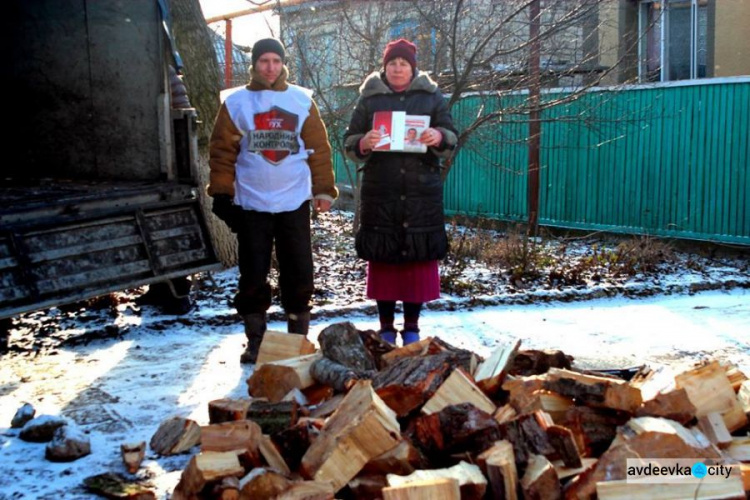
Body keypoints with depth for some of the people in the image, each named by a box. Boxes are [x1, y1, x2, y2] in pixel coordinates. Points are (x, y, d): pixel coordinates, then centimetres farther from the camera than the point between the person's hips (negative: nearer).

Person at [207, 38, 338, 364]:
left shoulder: (302, 101, 6)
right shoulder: (236, 103, 3)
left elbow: (319, 149, 4)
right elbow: (222, 153, 2)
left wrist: (324, 189, -2)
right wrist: (221, 194, -4)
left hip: (295, 203, 1)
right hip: (250, 205, 0)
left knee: (299, 275, 5)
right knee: (253, 276, 5)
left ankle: (298, 336, 20)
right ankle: (255, 340, 18)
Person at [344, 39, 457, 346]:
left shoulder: (431, 96, 10)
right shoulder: (369, 98, 9)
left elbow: (451, 138, 6)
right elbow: (349, 144, 6)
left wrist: (438, 137, -17)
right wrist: (364, 143, -17)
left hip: (422, 192, 0)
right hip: (380, 193, 0)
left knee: (420, 258, 1)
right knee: (382, 258, 1)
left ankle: (412, 327, 13)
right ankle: (386, 327, 13)